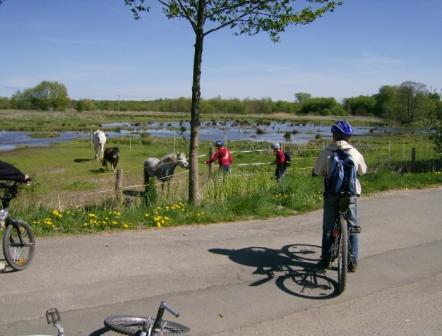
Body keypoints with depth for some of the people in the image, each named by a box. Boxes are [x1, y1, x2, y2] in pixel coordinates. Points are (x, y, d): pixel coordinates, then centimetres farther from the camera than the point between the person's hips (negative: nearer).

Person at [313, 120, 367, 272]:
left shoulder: (326, 152, -7)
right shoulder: (354, 152, -3)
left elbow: (317, 171, 1)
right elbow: (363, 170, 11)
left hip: (331, 194, -1)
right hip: (351, 194, 1)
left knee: (328, 228, 11)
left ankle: (325, 259, 16)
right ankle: (353, 261, 12)